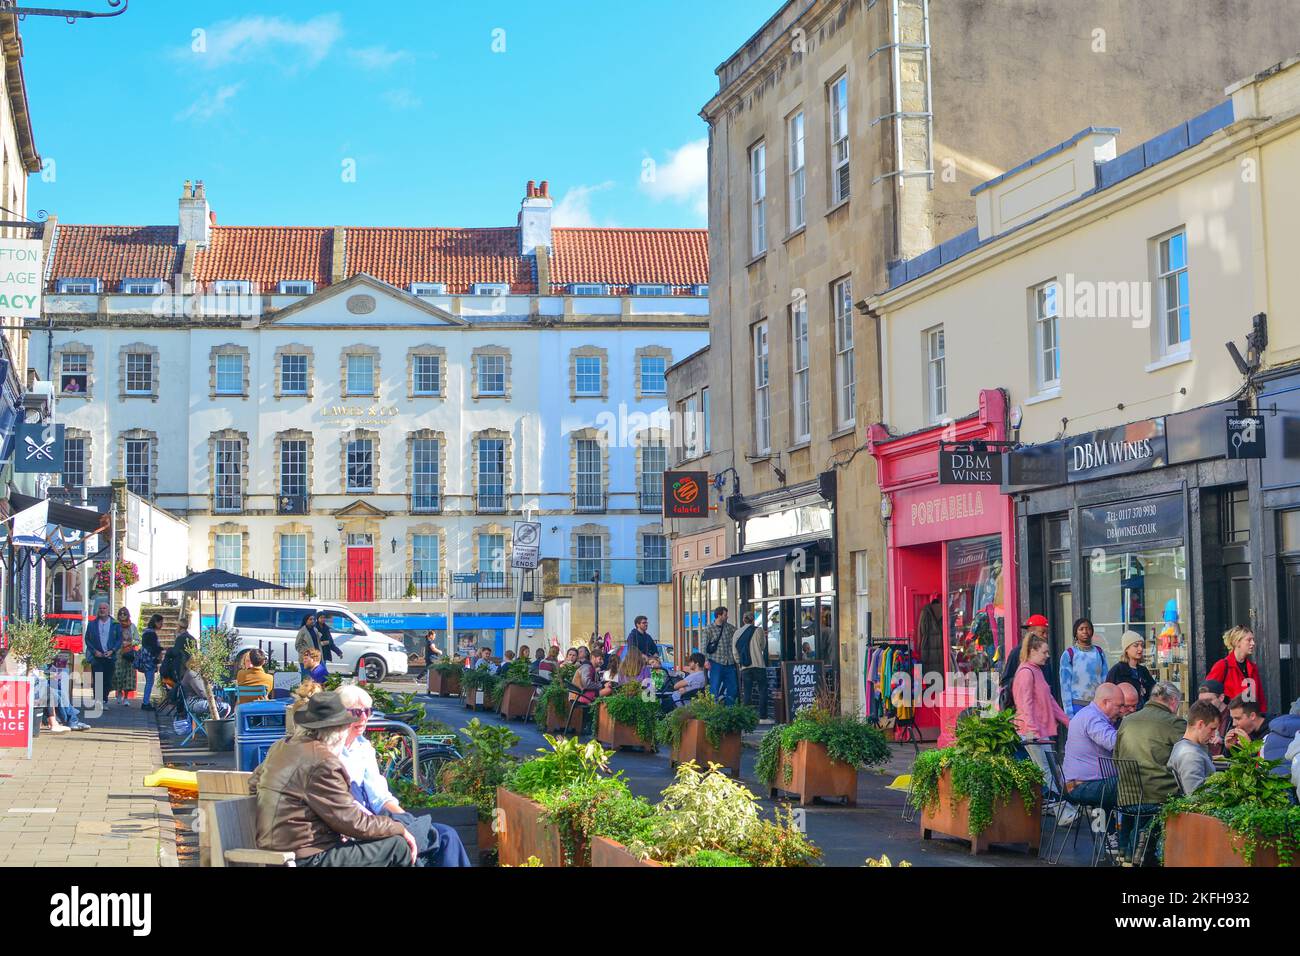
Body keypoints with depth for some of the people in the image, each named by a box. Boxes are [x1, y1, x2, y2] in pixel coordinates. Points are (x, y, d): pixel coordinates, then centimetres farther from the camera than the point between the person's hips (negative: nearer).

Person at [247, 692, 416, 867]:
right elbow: (355, 823, -19)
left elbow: (254, 782, 26)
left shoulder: (283, 746, 8)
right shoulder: (323, 762, -20)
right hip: (308, 859, -10)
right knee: (397, 845, -6)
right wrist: (399, 828, -4)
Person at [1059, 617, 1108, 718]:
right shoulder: (1068, 654, 0)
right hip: (1077, 705, -3)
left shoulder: (1099, 653, 10)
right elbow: (1065, 685, 0)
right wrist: (1069, 713, -5)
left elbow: (1105, 680, 10)